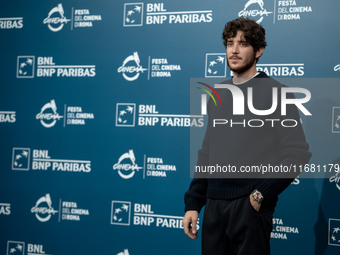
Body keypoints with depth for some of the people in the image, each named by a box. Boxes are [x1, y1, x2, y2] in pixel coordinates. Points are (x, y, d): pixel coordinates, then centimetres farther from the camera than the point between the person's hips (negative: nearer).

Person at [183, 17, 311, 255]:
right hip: (213, 206, 6)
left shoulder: (274, 91, -4)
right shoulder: (217, 95, 13)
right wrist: (193, 204, 10)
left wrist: (262, 193, -14)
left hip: (250, 206, -5)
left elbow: (298, 152, -10)